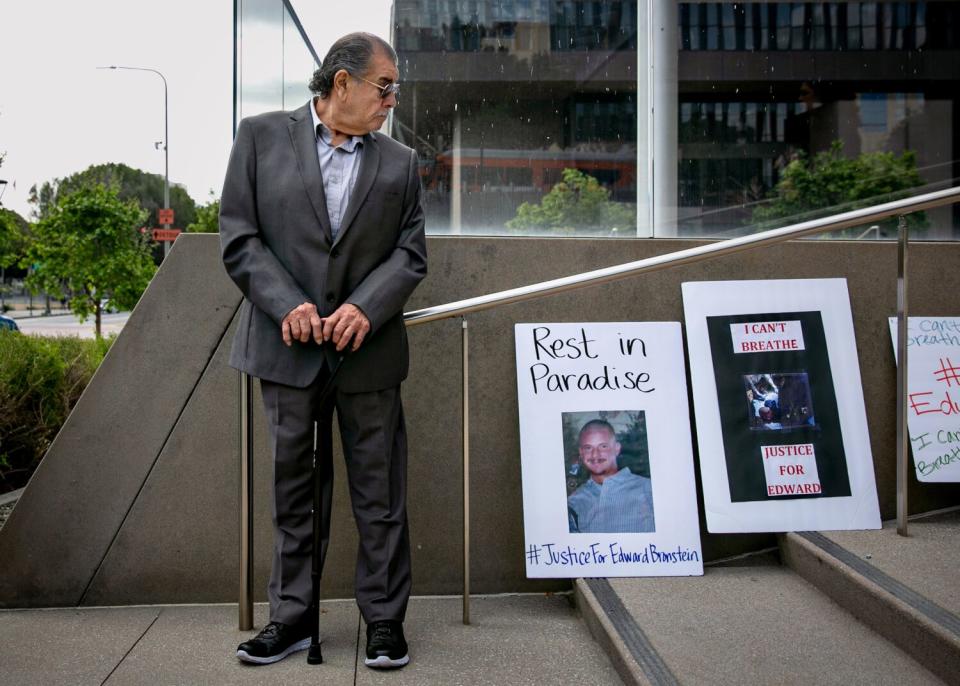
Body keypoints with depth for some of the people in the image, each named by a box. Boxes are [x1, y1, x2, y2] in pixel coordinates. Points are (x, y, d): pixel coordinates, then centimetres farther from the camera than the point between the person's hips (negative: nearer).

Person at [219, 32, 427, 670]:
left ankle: (385, 618, 17)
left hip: (368, 348, 1)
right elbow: (239, 238, -2)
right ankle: (292, 616, 23)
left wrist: (365, 308, -13)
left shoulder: (400, 163, 9)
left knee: (380, 491, 5)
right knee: (293, 486, 10)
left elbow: (411, 254, 4)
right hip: (289, 346, 0)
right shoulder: (262, 136, 3)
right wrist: (287, 305, -14)